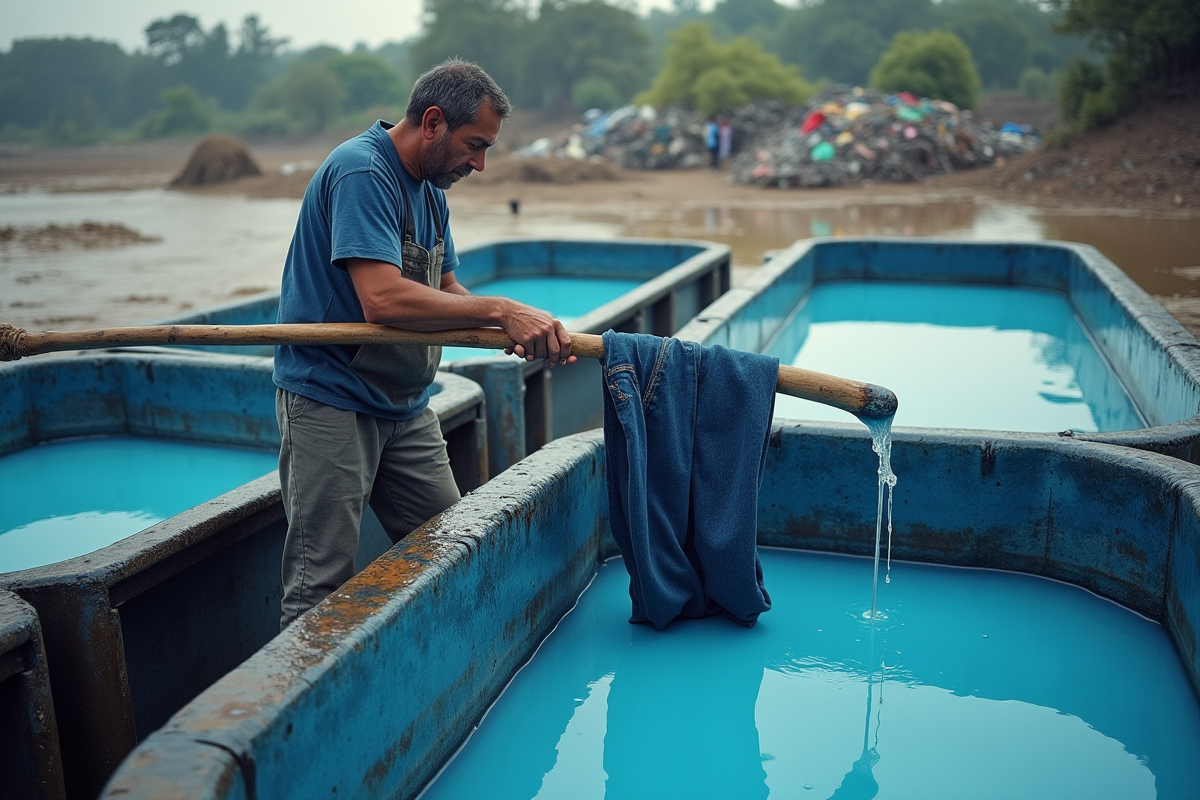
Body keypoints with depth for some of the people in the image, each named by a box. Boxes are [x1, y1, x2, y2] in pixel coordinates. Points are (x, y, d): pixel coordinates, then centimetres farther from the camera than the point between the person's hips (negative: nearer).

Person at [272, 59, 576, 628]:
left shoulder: (431, 190, 12)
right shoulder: (361, 172, -19)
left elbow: (445, 290, 12)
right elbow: (382, 300, -30)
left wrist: (522, 333, -6)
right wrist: (498, 310, -28)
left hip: (406, 406, 9)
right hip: (330, 404, -9)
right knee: (320, 589, -3)